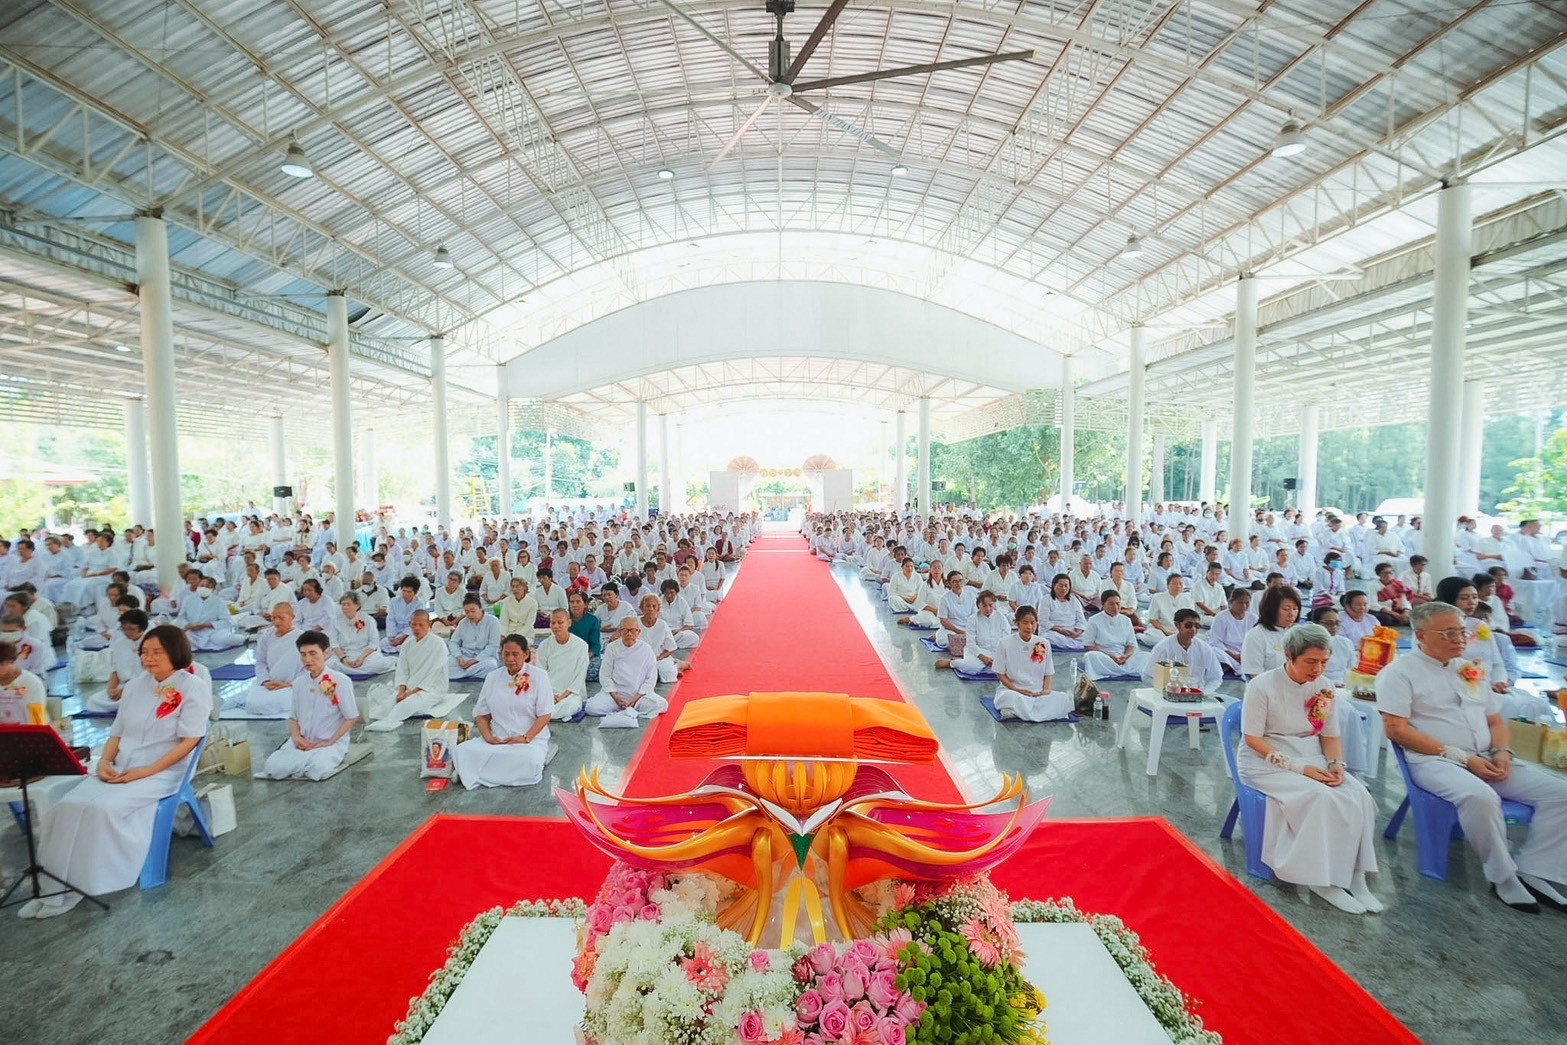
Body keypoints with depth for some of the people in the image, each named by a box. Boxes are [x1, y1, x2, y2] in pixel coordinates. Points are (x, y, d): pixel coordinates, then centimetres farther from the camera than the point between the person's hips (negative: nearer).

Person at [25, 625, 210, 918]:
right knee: (67, 806, -17)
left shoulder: (194, 688, -7)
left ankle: (77, 886, -13)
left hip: (161, 773, -6)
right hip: (119, 770, 6)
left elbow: (188, 741, -12)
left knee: (103, 809, -26)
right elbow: (117, 733, 16)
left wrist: (146, 771, -17)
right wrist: (104, 761, -4)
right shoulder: (135, 686, 14)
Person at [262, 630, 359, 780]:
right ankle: (308, 759, 1)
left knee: (318, 771, -32)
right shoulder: (299, 682, 8)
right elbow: (293, 717, 15)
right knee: (273, 768, -20)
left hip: (332, 743, -5)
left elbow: (351, 718, -8)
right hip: (303, 742, 5)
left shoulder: (340, 681, -10)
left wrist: (329, 742, -12)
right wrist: (296, 737, -5)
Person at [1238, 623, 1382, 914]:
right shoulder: (1262, 686, -16)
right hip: (1267, 762, -6)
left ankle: (1354, 876, -10)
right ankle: (1323, 879, -15)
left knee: (1358, 796, -20)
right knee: (1320, 797, -29)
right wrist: (1298, 767, -22)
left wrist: (1336, 764, -11)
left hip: (1312, 759, 6)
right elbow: (1253, 739, -14)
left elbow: (1330, 736, 10)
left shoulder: (1324, 687, 1)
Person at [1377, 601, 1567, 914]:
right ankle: (1504, 879, -14)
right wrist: (1461, 758, -15)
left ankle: (1531, 872, -4)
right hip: (1433, 761, -8)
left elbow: (1496, 721, 22)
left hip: (1486, 761, 8)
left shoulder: (1468, 669, 18)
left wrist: (1502, 752, -1)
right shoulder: (1401, 671, -5)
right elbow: (1397, 729, -13)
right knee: (1480, 796, -34)